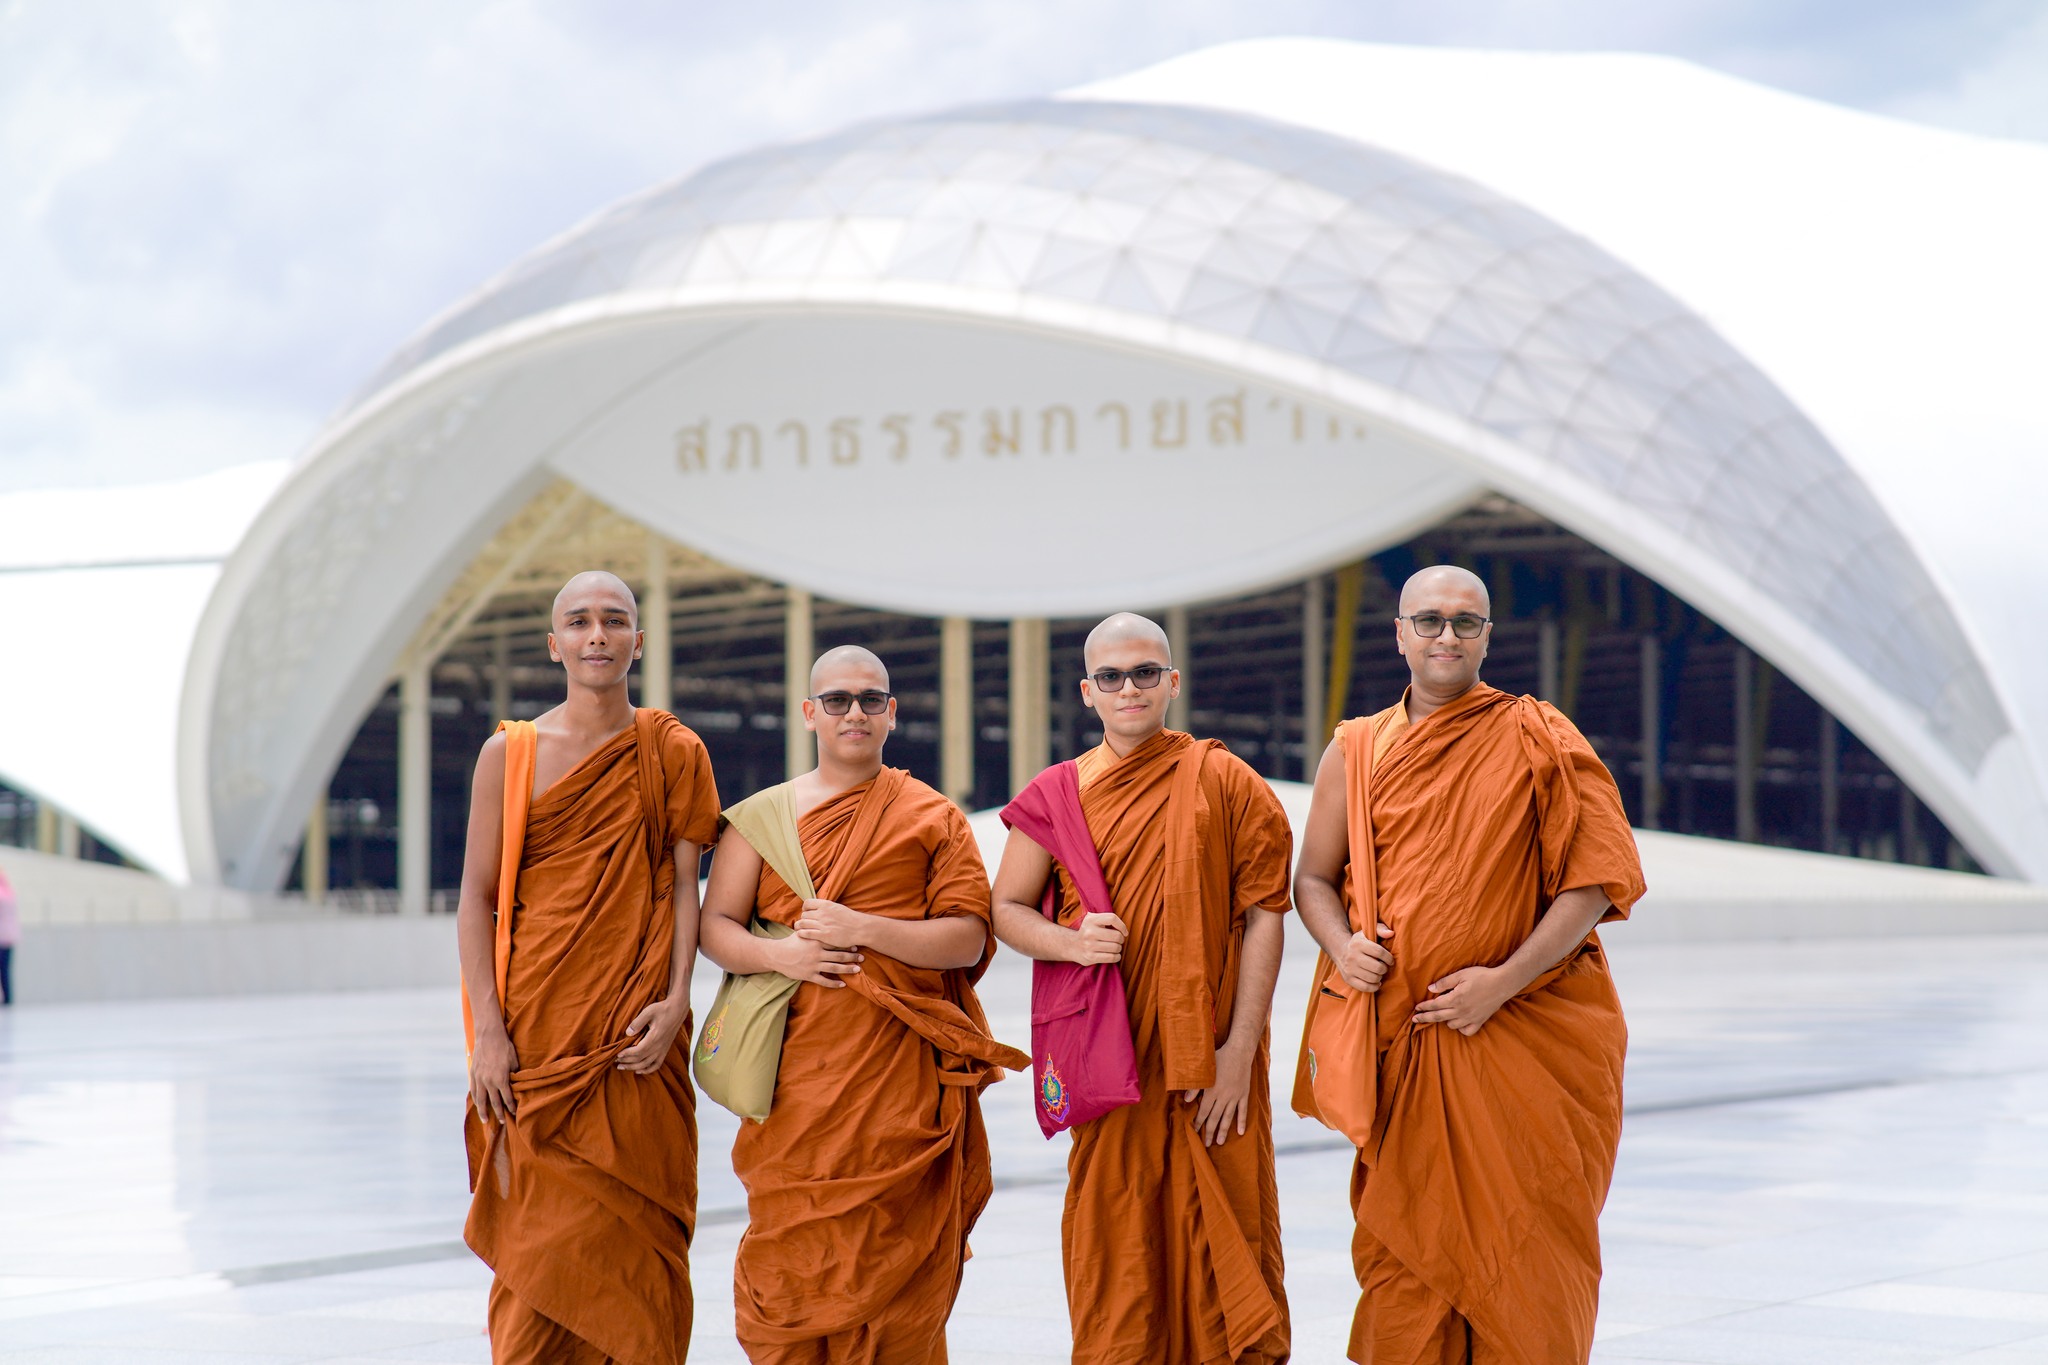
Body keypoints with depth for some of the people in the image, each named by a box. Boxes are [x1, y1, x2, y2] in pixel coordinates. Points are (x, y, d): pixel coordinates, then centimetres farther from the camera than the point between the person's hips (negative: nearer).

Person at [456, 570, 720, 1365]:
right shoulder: (509, 754, 4)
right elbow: (477, 897, 2)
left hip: (634, 1036, 1)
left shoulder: (673, 753, 7)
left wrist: (676, 1001, -11)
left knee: (629, 1239, 0)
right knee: (539, 1242, -3)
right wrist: (489, 1032, -7)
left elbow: (684, 885, 4)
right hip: (537, 1032, -1)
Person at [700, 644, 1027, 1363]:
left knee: (892, 1270, -3)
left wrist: (864, 929, -12)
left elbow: (967, 939, 1)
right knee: (790, 1260, -3)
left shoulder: (934, 818, 9)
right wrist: (779, 953, -10)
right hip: (798, 1079, 1)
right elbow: (715, 925, 10)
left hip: (902, 1080, -1)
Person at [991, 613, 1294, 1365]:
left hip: (1211, 1059, -2)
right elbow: (1006, 908, 13)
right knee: (1116, 1252, 2)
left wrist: (1238, 1052, -7)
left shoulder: (1222, 781, 1)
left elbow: (1264, 914, -1)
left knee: (1219, 1244, -1)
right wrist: (1069, 941, -10)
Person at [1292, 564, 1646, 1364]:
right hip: (1401, 1042, 2)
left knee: (1524, 1254, 1)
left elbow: (1593, 878, -5)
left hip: (1525, 1035, -2)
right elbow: (1314, 878, 16)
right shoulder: (1356, 752, 10)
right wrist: (1342, 946, -6)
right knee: (1402, 1246, 1)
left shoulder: (1539, 740, 0)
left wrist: (1503, 981, -14)